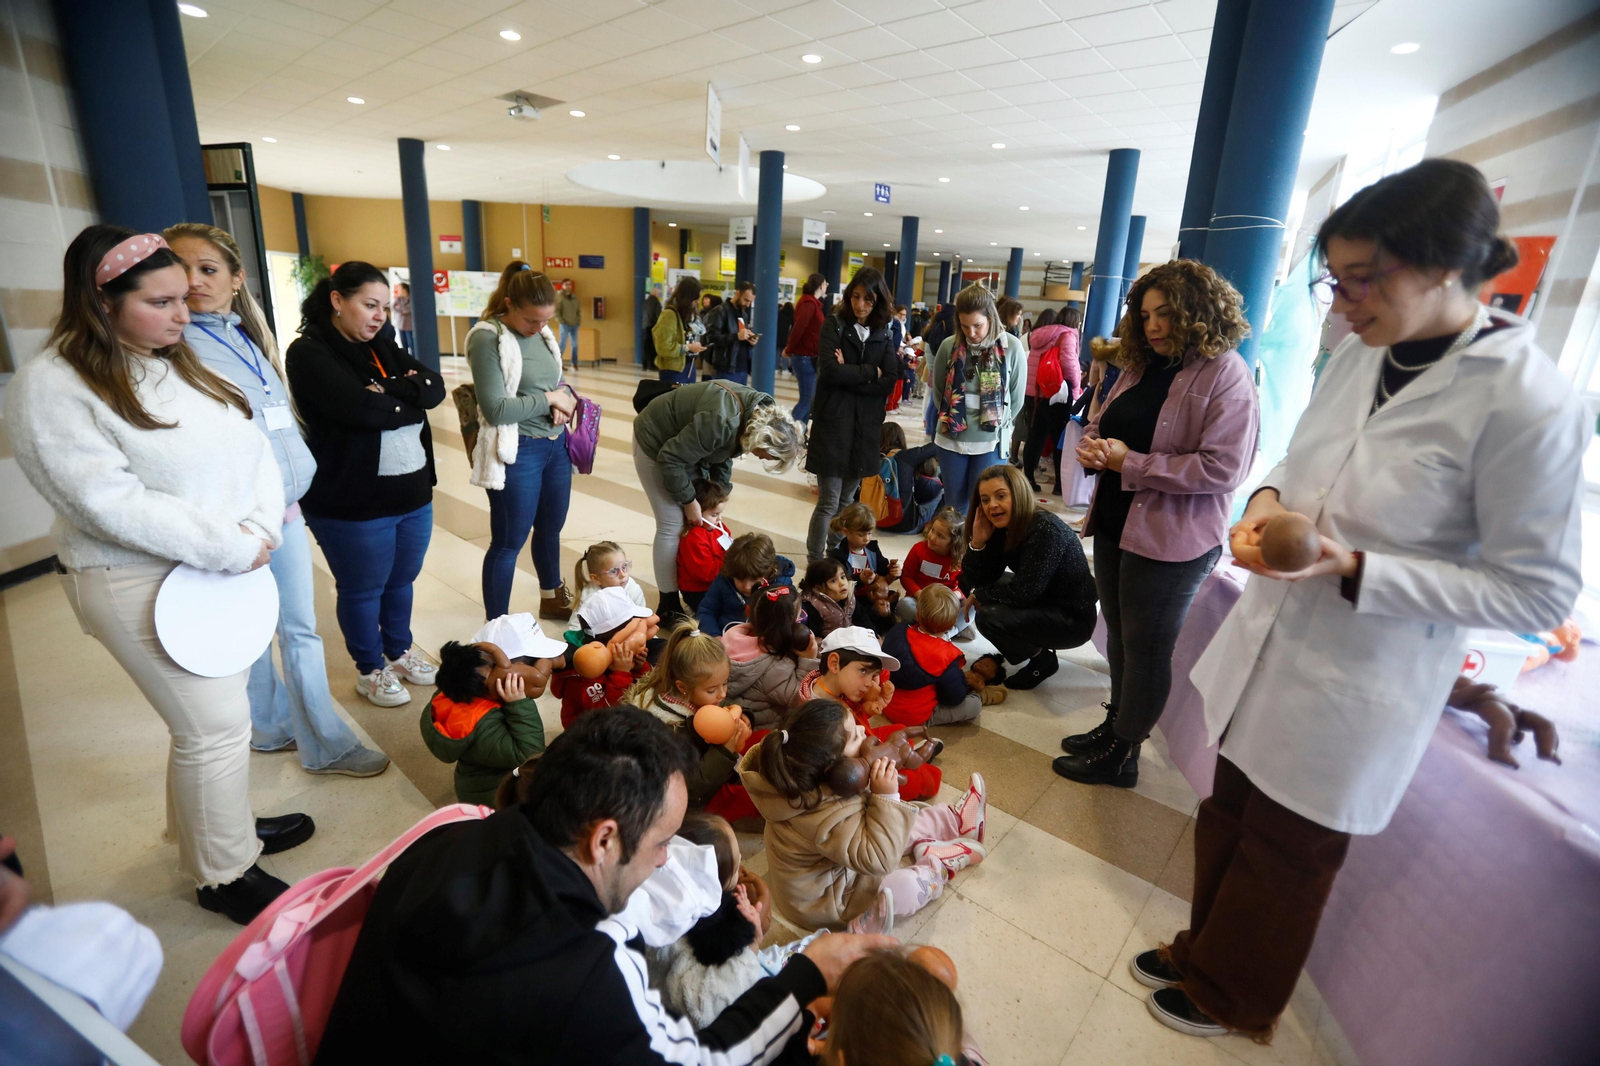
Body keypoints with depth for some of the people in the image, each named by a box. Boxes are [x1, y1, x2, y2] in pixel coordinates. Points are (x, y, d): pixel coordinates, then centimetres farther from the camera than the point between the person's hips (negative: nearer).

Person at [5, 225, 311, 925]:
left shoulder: (182, 362, 8)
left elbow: (252, 449, 4)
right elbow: (111, 503, -22)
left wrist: (262, 529, -12)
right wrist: (233, 550, -20)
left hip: (230, 570, 7)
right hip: (143, 585, -7)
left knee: (214, 708, 19)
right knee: (214, 725, -1)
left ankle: (222, 823, 40)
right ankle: (223, 876, 19)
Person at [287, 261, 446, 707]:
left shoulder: (382, 349, 12)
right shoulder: (309, 353, -11)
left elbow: (435, 387, -1)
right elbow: (360, 409, -24)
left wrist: (388, 389, -17)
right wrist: (411, 402, -9)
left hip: (412, 494, 7)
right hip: (353, 503, -6)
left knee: (402, 581, 20)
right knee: (363, 590, 11)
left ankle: (399, 652, 40)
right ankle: (370, 670, 30)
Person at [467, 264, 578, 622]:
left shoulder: (542, 332, 7)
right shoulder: (487, 339, -15)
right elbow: (495, 409, -21)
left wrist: (566, 398, -5)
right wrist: (549, 399, -14)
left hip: (556, 444, 7)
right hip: (517, 451, -7)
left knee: (551, 528, 22)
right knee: (508, 542, 4)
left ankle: (551, 598, 44)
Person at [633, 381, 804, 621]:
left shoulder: (760, 414, -11)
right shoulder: (721, 421, -39)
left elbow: (724, 455, 3)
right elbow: (671, 458, -31)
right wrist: (689, 501, -21)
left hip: (688, 443, 8)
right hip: (657, 445, -8)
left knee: (695, 524, 7)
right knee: (673, 525, -8)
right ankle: (668, 606, 4)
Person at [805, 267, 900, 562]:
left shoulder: (883, 334, 8)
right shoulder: (834, 325, -1)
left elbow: (889, 382, -4)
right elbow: (830, 371, -16)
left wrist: (850, 374, -13)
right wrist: (869, 372, -8)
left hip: (866, 427, 4)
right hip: (832, 423, -4)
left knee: (846, 501, 12)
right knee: (829, 502, -4)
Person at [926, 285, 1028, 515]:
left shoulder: (1012, 347, -9)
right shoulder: (949, 346, -5)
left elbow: (1016, 398, 1)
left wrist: (996, 424, 6)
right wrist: (951, 420, 7)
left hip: (991, 442, -2)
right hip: (951, 439, 2)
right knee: (954, 503, 13)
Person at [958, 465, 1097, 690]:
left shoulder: (1046, 530, -28)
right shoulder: (1003, 527, -4)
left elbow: (1024, 593, -29)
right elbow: (977, 580, -5)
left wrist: (979, 595, -14)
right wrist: (978, 542, -21)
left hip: (1072, 617, -9)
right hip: (1039, 603, 9)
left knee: (988, 617, -28)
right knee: (968, 581, 4)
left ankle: (1042, 659, 0)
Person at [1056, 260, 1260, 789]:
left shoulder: (1226, 375, -14)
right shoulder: (1140, 366, 9)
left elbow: (1223, 467, -22)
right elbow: (1102, 423, 19)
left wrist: (1131, 463, -22)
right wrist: (1094, 445, -6)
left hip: (1171, 539, -7)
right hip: (1115, 524, 8)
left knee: (1146, 648, 6)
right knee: (1119, 635, 19)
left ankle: (1122, 756, 22)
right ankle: (1115, 725, 38)